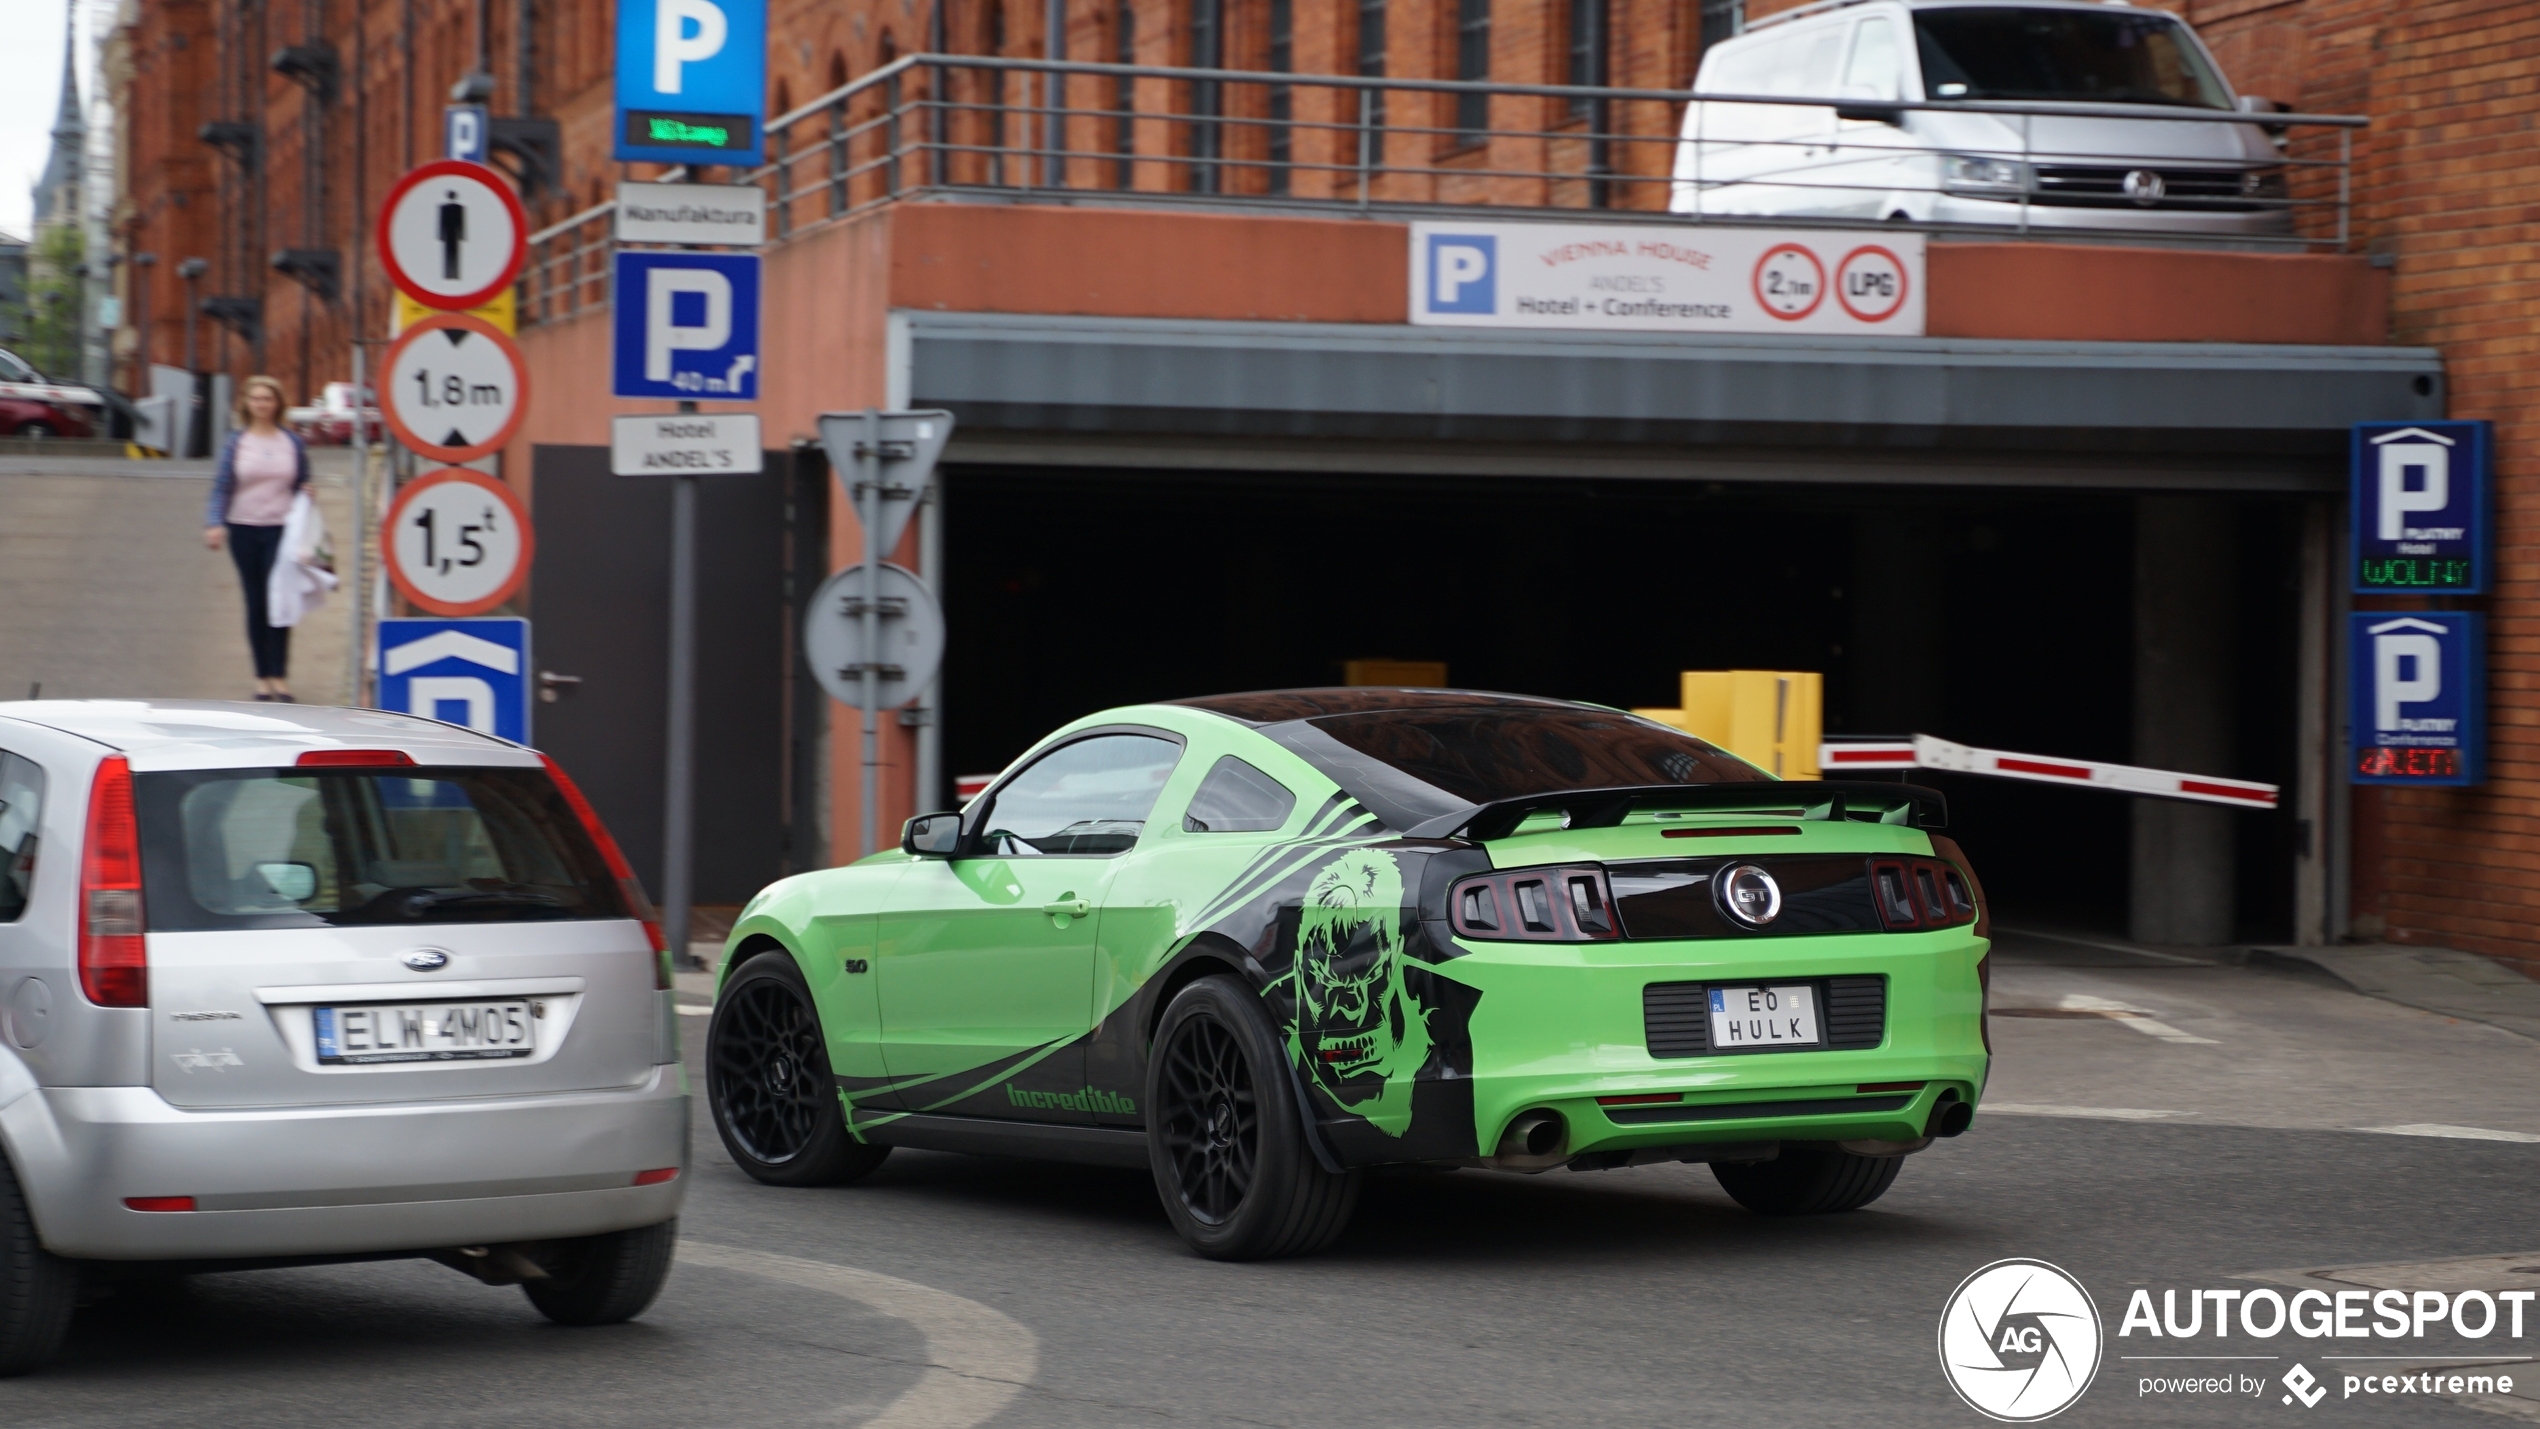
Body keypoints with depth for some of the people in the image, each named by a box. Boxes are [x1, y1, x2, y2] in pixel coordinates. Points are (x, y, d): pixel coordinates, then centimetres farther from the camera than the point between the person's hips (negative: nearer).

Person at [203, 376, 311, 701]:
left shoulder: (292, 442, 6)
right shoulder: (236, 442, 3)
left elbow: (302, 484, 14)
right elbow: (221, 486, 0)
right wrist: (214, 523, -13)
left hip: (281, 529, -1)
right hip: (244, 529, 1)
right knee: (256, 604, 5)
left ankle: (280, 676, -7)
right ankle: (262, 677, 13)